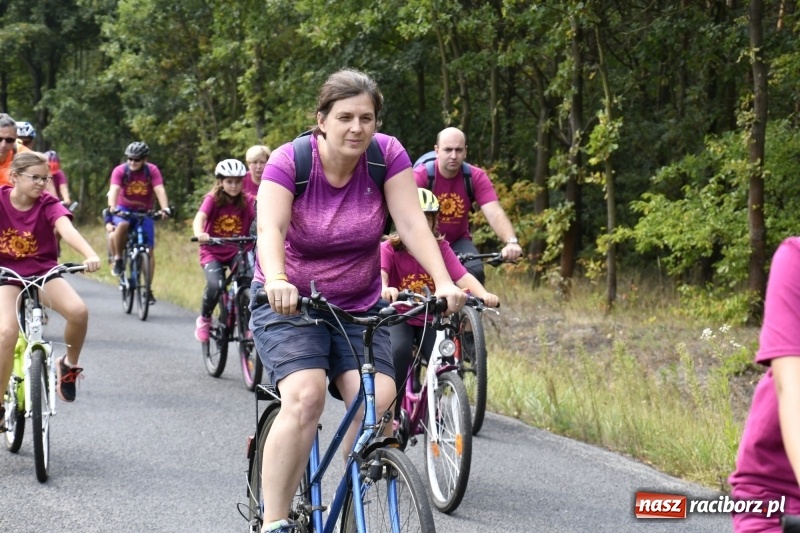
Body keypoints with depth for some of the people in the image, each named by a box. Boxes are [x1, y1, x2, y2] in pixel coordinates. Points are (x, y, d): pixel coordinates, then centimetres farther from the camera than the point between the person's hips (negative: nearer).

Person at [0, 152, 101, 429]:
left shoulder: (48, 205, -10)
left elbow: (67, 229, -28)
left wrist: (90, 255, -47)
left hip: (44, 271, 1)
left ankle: (69, 366, 2)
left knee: (78, 311, -28)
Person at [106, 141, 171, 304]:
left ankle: (148, 289, 5)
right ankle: (118, 259, -15)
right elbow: (114, 190, -29)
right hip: (124, 210, -1)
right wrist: (112, 208, -49)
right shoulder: (120, 171, -15)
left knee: (149, 251, -5)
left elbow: (159, 190, -26)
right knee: (122, 225, -38)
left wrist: (165, 208, -43)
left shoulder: (152, 171, -13)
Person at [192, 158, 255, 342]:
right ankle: (204, 319, 1)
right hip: (212, 252, -2)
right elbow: (200, 217, -26)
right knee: (215, 285, -27)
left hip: (237, 252, 2)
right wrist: (199, 234, -48)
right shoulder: (212, 199, -10)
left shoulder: (246, 202, -2)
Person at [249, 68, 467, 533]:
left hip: (360, 307, 3)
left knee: (378, 399, -21)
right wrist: (277, 280, -50)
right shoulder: (288, 161, -16)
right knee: (306, 396, -27)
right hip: (289, 303, -3)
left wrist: (444, 283, -32)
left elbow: (412, 221, -17)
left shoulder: (388, 155, -9)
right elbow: (270, 229, -30)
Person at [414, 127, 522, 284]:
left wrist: (511, 242, -44)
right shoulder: (421, 175, -20)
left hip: (458, 242, 2)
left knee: (475, 273, -25)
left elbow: (494, 213, -25)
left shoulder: (476, 177, -13)